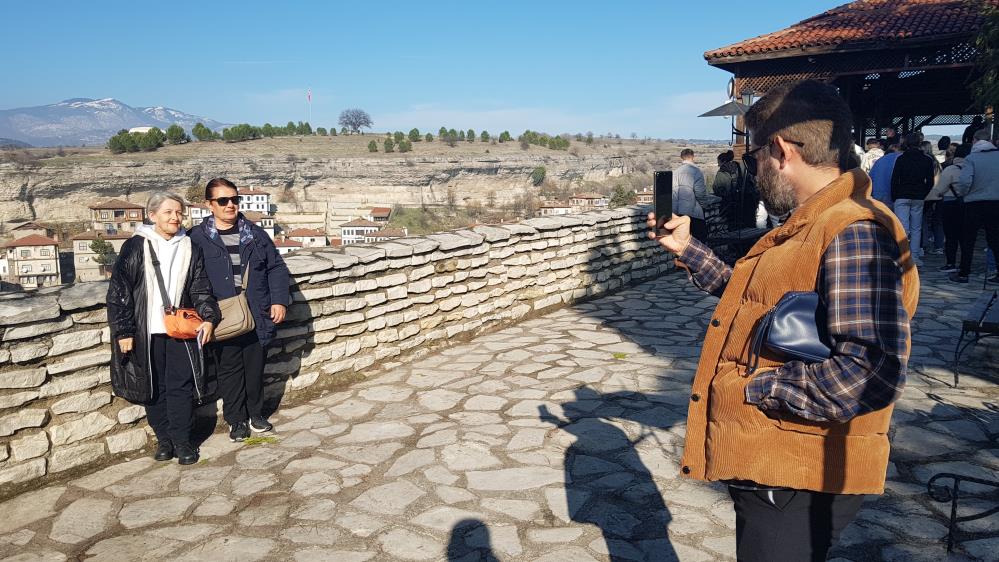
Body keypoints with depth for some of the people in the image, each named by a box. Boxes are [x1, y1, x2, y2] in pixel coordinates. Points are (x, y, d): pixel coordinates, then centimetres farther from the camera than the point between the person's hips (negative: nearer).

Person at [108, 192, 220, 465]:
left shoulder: (190, 248, 6)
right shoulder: (135, 247, -3)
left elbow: (200, 288, 9)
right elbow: (118, 291, -2)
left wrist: (208, 317, -7)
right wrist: (123, 331, -6)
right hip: (147, 332, -1)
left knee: (181, 386, 0)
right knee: (153, 387, 8)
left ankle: (182, 441, 12)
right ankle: (163, 439, 22)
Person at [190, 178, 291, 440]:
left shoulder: (256, 234, 5)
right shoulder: (197, 239, -3)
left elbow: (276, 268, 9)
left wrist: (279, 300, 0)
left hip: (257, 317, 2)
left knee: (255, 368, 13)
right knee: (229, 370, 8)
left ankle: (256, 413, 32)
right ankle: (236, 419, 24)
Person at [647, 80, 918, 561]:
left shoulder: (853, 233, -23)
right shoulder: (808, 227, 11)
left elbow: (871, 374, -33)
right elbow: (755, 301, 22)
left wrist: (756, 387, -23)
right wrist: (687, 249, 18)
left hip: (796, 481, -10)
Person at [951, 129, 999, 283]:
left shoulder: (971, 158, -11)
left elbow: (964, 181, -22)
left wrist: (964, 192, -1)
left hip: (974, 203, -3)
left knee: (967, 240, 7)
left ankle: (964, 273, 11)